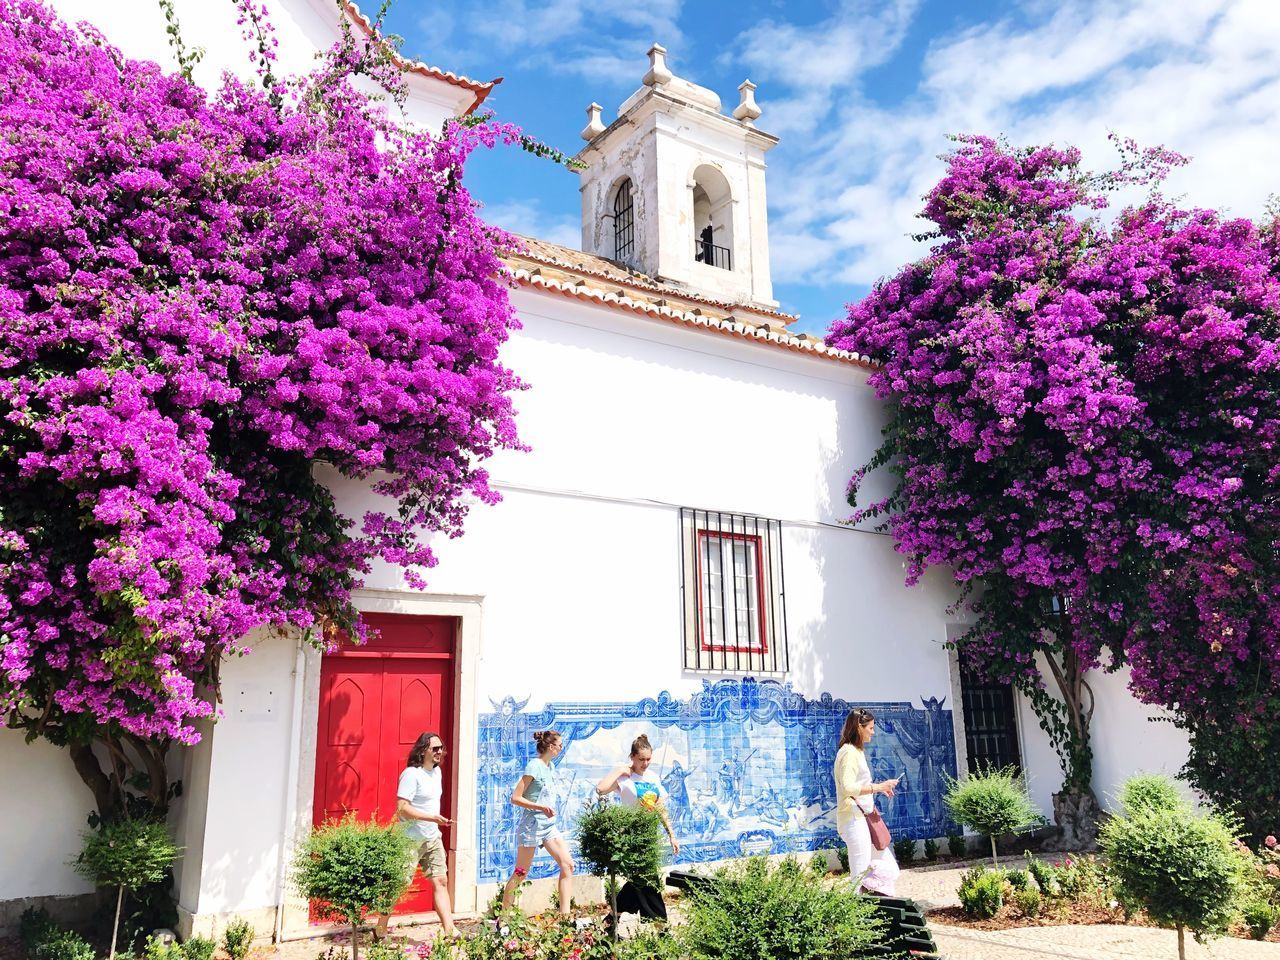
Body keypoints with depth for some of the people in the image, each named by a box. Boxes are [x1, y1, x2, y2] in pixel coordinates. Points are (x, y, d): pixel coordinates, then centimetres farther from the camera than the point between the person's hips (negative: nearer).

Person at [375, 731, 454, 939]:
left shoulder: (436, 771, 10)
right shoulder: (412, 774, -16)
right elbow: (402, 808, -22)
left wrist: (439, 822, 13)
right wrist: (432, 818, -25)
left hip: (433, 839, 8)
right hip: (411, 840, -8)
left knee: (441, 882, 3)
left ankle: (449, 931, 3)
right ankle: (380, 930, 17)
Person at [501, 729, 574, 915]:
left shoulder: (550, 767, 11)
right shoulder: (534, 766, -14)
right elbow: (515, 797, -18)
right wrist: (541, 807, -24)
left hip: (549, 825, 8)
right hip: (531, 825, -8)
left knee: (567, 865, -2)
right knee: (521, 873, 0)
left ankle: (564, 913, 2)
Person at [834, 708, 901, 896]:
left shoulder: (857, 751, 17)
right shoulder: (849, 752, -14)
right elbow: (848, 787, -24)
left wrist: (878, 788, 11)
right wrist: (877, 787, -18)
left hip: (863, 817, 10)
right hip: (854, 818, -10)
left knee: (887, 864, 13)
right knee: (861, 875, -6)